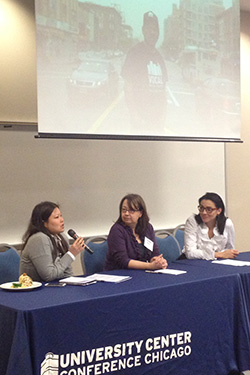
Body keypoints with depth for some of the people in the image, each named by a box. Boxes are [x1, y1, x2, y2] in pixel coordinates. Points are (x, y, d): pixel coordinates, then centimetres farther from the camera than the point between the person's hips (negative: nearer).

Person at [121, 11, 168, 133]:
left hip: (157, 117, 6)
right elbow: (128, 86, -8)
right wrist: (134, 114, -15)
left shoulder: (159, 57, 15)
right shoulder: (135, 53, -4)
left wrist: (163, 114, 7)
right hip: (141, 117, -6)